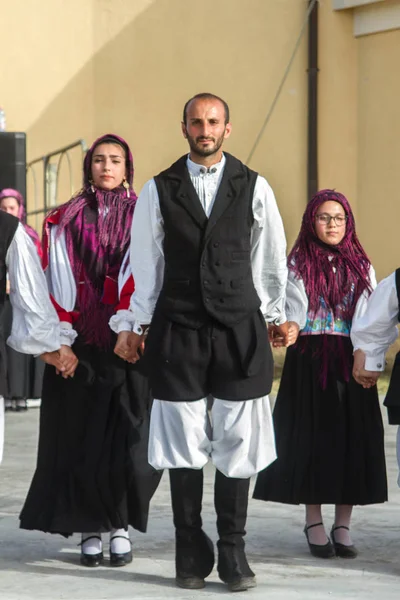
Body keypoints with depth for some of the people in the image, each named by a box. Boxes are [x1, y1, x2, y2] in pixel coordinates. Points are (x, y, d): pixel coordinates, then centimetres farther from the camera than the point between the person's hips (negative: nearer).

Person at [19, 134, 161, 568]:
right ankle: (91, 529, 10)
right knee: (80, 438, 1)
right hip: (80, 347, 1)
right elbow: (58, 283, 3)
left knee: (126, 438, -4)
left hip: (128, 345, -1)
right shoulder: (65, 221, 9)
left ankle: (121, 526, 9)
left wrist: (128, 329, -18)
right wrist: (61, 341, -6)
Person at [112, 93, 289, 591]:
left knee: (238, 444, 0)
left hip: (240, 330, 0)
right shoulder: (159, 190, 4)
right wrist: (138, 325, 10)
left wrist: (276, 315, 15)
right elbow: (145, 261, 8)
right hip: (178, 332, 0)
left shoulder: (254, 188, 4)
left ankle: (232, 550, 10)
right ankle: (191, 552, 11)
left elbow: (269, 257, 11)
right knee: (183, 444, 2)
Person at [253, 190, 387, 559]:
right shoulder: (298, 264, 5)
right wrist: (291, 329, -28)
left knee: (352, 438, 0)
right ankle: (314, 523, 9)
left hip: (351, 361, 2)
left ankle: (343, 526, 8)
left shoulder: (361, 266, 10)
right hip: (309, 362, -2)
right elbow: (295, 309, -6)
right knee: (312, 438, -1)